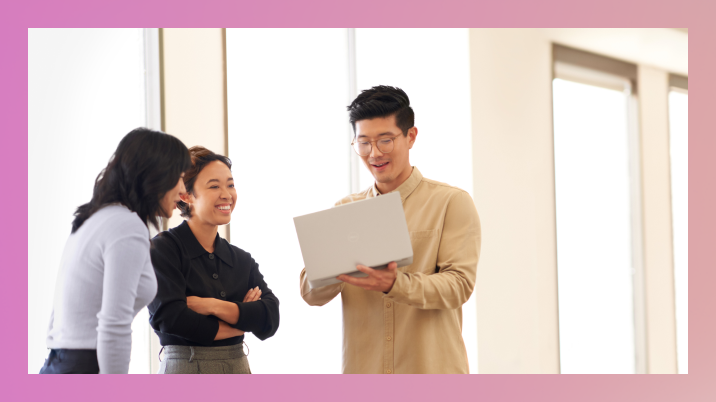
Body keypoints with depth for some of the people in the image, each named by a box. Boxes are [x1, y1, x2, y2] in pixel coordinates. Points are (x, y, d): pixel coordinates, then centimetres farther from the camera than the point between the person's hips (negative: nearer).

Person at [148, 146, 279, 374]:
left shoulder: (242, 260, 14)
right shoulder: (163, 248, -3)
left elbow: (270, 319, 1)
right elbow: (168, 317, -15)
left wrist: (210, 305, -12)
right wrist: (241, 323, -3)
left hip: (238, 372, 5)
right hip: (184, 371, -5)